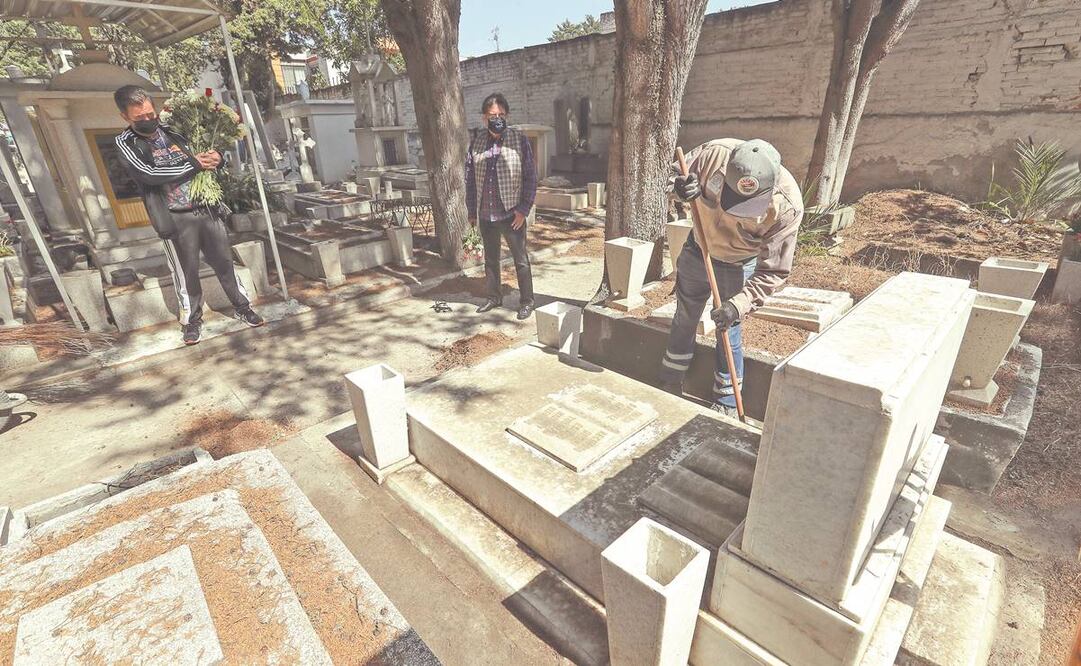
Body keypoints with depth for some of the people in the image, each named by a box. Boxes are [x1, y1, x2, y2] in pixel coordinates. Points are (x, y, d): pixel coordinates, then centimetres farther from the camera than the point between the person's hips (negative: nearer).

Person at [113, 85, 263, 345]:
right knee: (186, 273, 4)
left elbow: (205, 159, 20)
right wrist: (193, 164, -15)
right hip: (176, 220, -3)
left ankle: (243, 307, 23)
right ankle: (192, 321, 19)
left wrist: (216, 157, -5)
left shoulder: (172, 131, 12)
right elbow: (149, 174, -15)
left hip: (207, 210, 3)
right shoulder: (126, 143, 1)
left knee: (225, 262, 10)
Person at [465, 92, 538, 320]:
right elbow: (470, 179, 8)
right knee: (490, 259, 16)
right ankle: (494, 297, 31)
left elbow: (530, 177, -6)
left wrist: (524, 209, -12)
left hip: (511, 213, -4)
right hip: (486, 215, 4)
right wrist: (471, 211, 7)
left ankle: (526, 301, 17)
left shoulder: (519, 140, -6)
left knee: (520, 259, 4)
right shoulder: (475, 142, 3)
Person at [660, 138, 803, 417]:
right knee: (684, 320, 16)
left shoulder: (787, 206, -34)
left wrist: (739, 304, -38)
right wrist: (680, 188, -33)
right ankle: (669, 386, 38)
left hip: (738, 266, -3)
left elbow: (773, 271, -26)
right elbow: (680, 178, -9)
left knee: (728, 334, 2)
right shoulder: (714, 153, -31)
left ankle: (726, 406, 24)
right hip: (698, 250, 3)